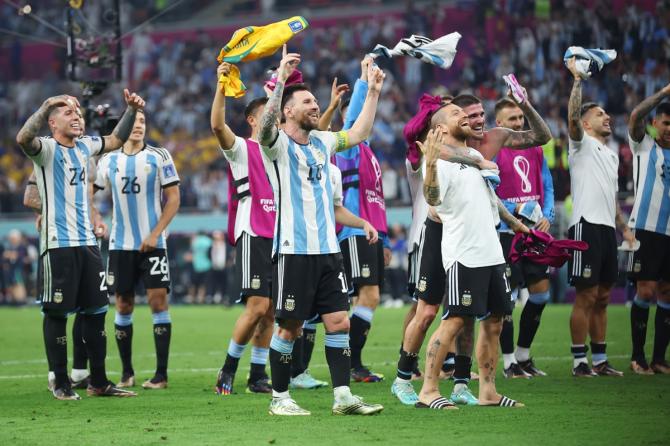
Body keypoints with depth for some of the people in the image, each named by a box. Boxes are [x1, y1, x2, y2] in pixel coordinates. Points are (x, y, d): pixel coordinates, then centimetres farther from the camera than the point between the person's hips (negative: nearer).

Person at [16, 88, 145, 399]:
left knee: (96, 310, 9)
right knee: (57, 313, -2)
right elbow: (23, 139, -30)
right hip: (57, 243, -7)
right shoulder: (47, 149, -7)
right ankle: (61, 384, 4)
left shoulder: (84, 146, 14)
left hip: (87, 242, 7)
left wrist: (131, 110, 19)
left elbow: (115, 140, 31)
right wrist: (46, 106, -37)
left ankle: (99, 382, 16)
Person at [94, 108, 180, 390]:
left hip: (152, 243, -3)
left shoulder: (159, 157, -1)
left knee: (158, 301, -9)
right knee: (123, 306, 5)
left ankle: (161, 374, -6)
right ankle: (126, 373, 15)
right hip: (120, 245, 3)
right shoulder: (108, 161, 7)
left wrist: (155, 234, -10)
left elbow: (173, 198, -2)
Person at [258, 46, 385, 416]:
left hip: (327, 248, 6)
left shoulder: (321, 142, 15)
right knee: (290, 326, -1)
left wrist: (373, 92, 24)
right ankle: (279, 398, 9)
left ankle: (343, 396, 4)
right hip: (293, 249, -6)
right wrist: (281, 79, -36)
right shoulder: (278, 144, -6)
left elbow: (358, 133, 29)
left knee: (339, 322, 2)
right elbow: (265, 125, -28)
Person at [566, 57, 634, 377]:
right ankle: (579, 362, -6)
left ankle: (600, 360, 12)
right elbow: (572, 117, -20)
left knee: (602, 297, 9)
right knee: (586, 296, -8)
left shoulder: (611, 155, 23)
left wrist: (624, 228, 22)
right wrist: (577, 80, -22)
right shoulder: (582, 144, 0)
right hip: (586, 226, -8)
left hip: (607, 228, 8)